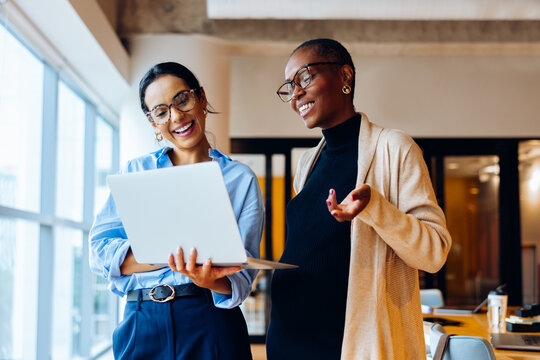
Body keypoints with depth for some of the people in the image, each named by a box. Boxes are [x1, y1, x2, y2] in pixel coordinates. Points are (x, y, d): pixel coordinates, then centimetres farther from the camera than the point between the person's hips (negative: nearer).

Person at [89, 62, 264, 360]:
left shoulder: (241, 179, 3)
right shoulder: (136, 171, 8)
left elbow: (241, 276, -4)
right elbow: (100, 251, -3)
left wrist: (211, 282, -27)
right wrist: (175, 255, -18)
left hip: (211, 327, -1)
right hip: (140, 324, 2)